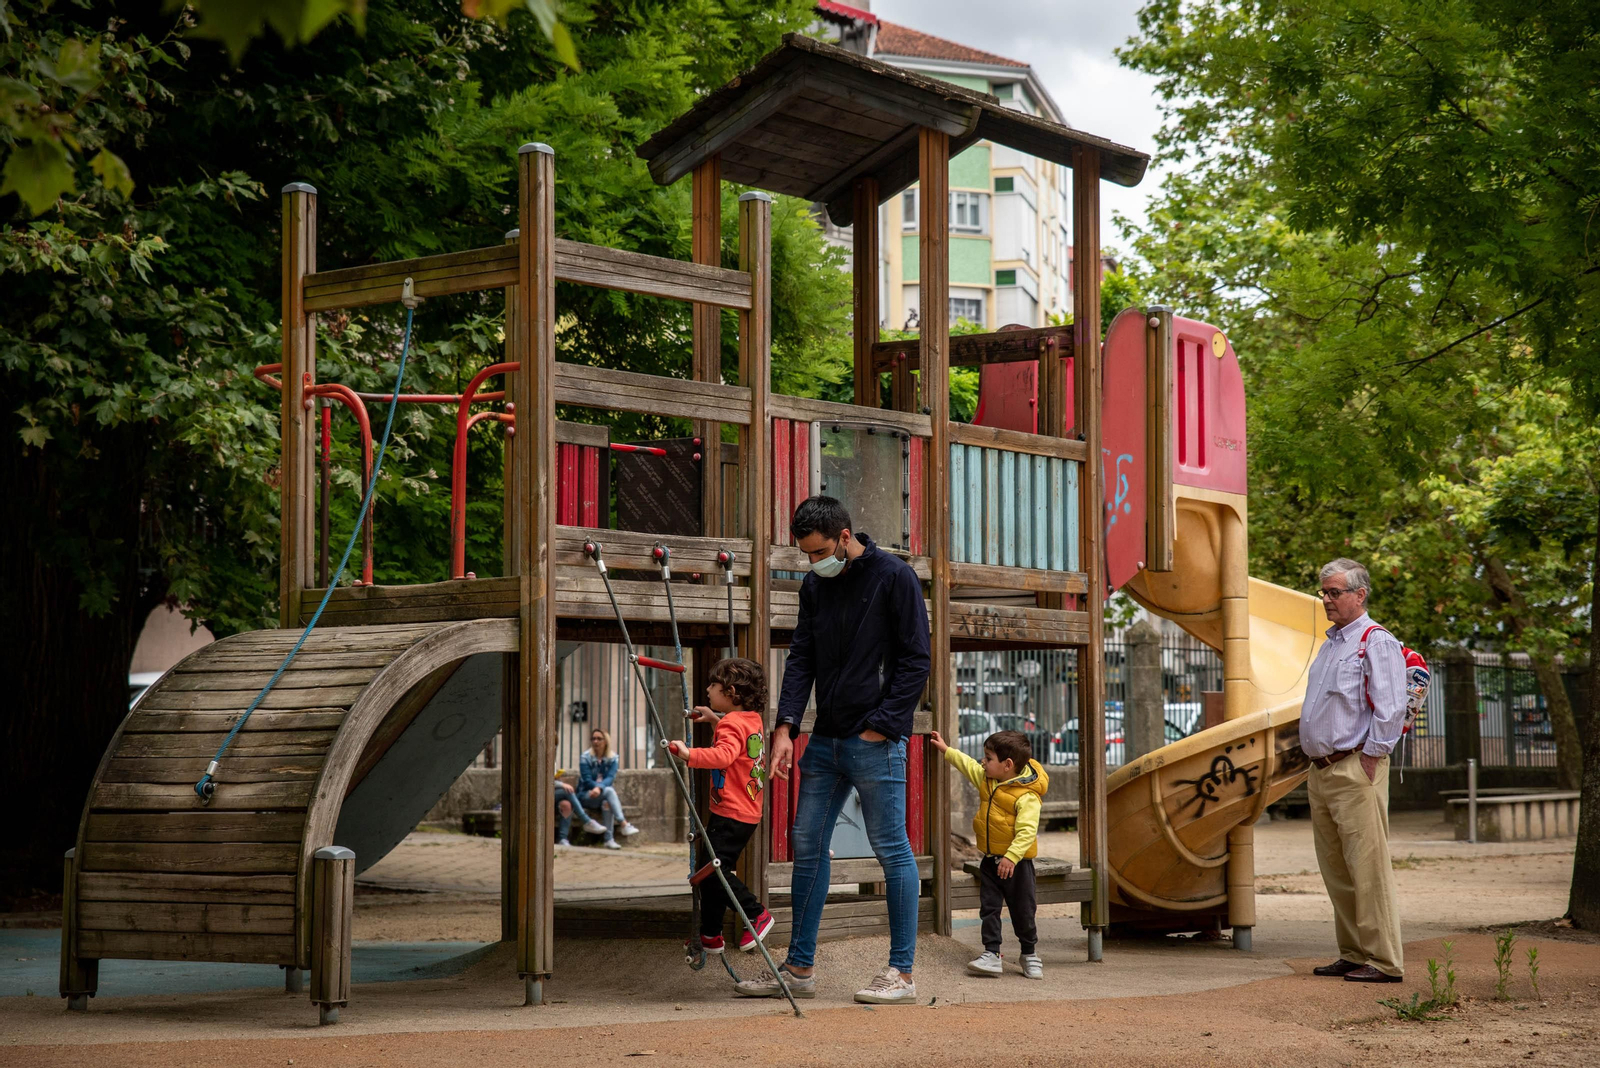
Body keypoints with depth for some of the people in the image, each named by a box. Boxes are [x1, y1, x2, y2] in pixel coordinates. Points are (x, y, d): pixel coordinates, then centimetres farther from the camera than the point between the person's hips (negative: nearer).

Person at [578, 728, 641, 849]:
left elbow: (610, 778, -12)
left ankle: (609, 839, -39)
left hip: (604, 795, 2)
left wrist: (599, 787, -32)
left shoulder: (612, 758, 3)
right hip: (586, 796, -2)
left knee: (607, 803, -35)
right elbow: (587, 781, -12)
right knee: (609, 791, -32)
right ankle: (624, 825, -43)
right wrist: (603, 788, -26)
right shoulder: (585, 758, -5)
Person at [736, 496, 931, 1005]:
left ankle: (902, 973, 2)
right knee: (807, 847, 8)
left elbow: (916, 661, -7)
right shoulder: (815, 585, 11)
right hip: (826, 740, 7)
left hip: (876, 741, -7)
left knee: (892, 850, -2)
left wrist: (879, 726, -12)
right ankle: (800, 968, 15)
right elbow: (801, 658, 9)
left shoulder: (894, 577, -7)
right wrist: (785, 727, -4)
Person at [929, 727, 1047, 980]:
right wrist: (946, 750, 30)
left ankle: (1030, 954, 21)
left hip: (1016, 862, -7)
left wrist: (1011, 857, -37)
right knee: (989, 907, 2)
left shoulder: (1026, 796, -22)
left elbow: (1027, 831, -29)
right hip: (990, 859, 7)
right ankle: (992, 954, 3)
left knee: (1022, 910, 4)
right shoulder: (987, 779, 5)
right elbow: (968, 765, 24)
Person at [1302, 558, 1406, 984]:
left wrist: (1369, 758, -15)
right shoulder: (1330, 645, 20)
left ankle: (1383, 960, -7)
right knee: (1336, 869, 10)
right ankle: (1353, 954, 16)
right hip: (1321, 771, 9)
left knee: (1367, 867, -9)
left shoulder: (1377, 643, -7)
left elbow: (1390, 709, -14)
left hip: (1355, 769, -9)